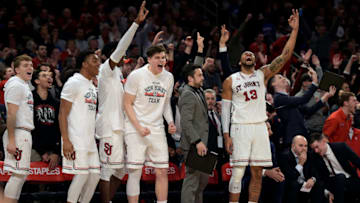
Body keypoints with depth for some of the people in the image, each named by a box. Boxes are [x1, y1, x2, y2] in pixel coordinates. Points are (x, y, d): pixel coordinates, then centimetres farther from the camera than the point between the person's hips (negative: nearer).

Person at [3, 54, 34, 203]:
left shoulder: (25, 85, 20)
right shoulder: (16, 85, -11)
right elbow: (11, 115, -18)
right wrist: (11, 140, -24)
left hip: (25, 134, 10)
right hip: (18, 134, -10)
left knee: (21, 174, 10)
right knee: (19, 174, -13)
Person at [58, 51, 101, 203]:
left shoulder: (92, 86, 19)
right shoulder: (74, 83, -8)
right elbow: (62, 114, -13)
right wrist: (66, 141, -20)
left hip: (90, 139, 9)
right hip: (76, 140, -9)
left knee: (95, 175, 5)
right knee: (82, 173, -12)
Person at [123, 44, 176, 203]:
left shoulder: (168, 77, 7)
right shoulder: (136, 76, -9)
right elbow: (127, 104, -7)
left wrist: (170, 122, 1)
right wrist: (139, 127, -15)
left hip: (157, 129, 5)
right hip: (135, 129, -5)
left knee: (162, 171, 2)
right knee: (135, 172, -6)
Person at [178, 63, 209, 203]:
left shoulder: (199, 91, 12)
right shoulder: (188, 95, -17)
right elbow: (185, 122, -23)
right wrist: (197, 141, -25)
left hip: (200, 142, 10)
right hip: (193, 144, -10)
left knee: (204, 177, 17)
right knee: (192, 178, -7)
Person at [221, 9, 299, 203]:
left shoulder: (263, 74, 10)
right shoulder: (231, 81, 6)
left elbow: (285, 56, 1)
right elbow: (225, 109, 4)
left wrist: (294, 30, -7)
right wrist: (226, 135, -6)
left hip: (260, 127, 3)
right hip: (240, 128, -3)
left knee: (257, 173, 4)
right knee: (237, 173, -6)